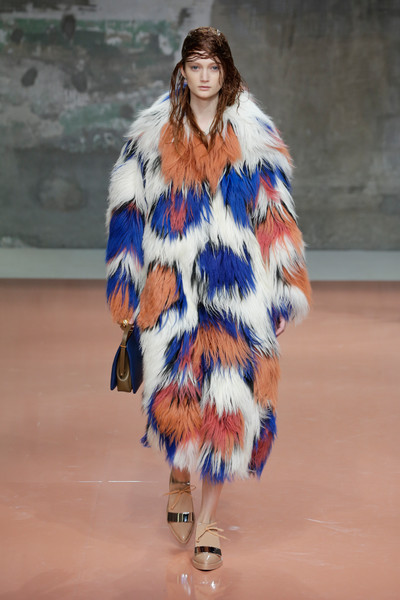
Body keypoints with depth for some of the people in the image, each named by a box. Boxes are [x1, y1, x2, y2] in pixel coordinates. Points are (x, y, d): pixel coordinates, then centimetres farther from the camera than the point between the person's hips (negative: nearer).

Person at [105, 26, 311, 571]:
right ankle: (179, 478, 32)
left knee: (228, 398, -2)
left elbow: (278, 218, 4)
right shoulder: (153, 135, 5)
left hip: (237, 290, 0)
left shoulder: (256, 137, 3)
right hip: (174, 288, 1)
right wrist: (131, 290, 3)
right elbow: (129, 213, 7)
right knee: (175, 392, 1)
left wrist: (282, 295, 0)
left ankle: (208, 517, 12)